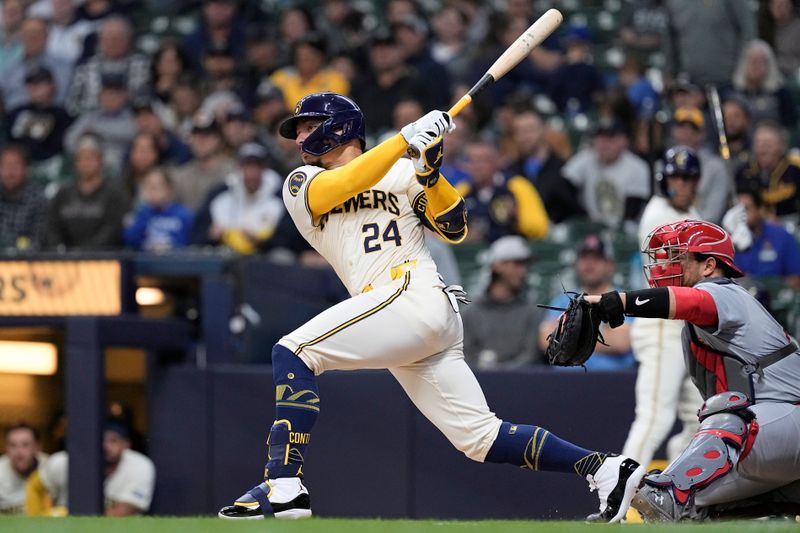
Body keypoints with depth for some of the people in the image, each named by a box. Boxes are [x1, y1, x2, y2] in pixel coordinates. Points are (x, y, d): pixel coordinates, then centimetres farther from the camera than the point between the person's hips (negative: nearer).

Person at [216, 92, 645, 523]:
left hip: (415, 296, -5)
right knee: (481, 438, -2)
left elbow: (455, 230, 3)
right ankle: (603, 469, 0)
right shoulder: (300, 185, 22)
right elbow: (343, 185, -1)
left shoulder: (403, 173, 12)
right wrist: (407, 138, -8)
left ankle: (283, 485, -29)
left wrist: (429, 171, -9)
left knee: (292, 353, -20)